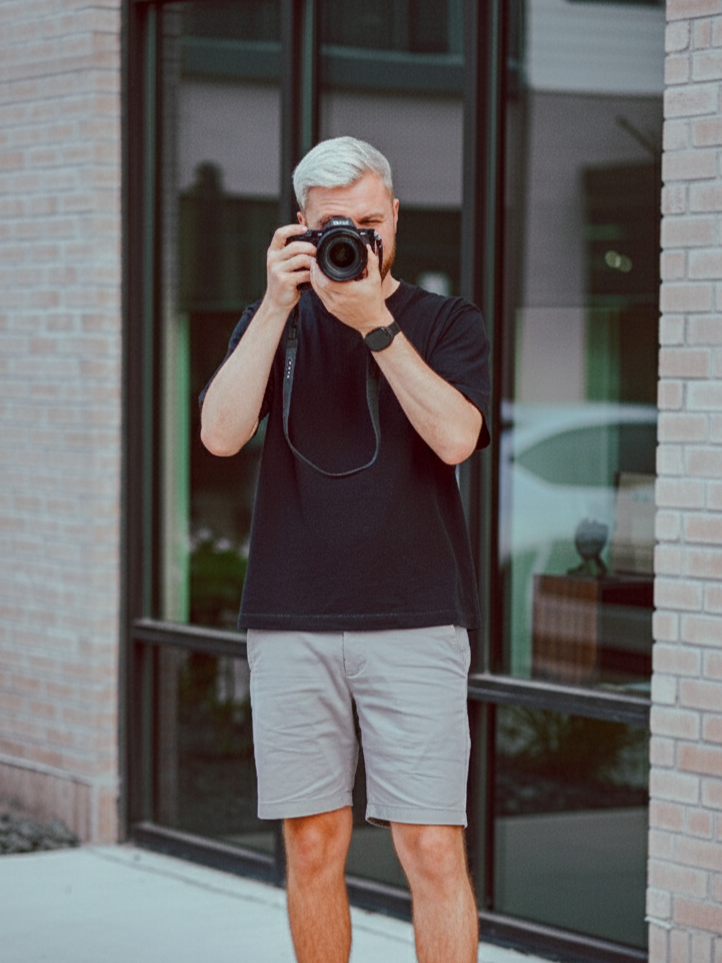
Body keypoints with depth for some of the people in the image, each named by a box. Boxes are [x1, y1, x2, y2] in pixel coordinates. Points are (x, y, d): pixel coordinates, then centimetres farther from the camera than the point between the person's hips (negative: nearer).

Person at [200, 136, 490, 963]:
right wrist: (278, 304, -10)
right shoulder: (275, 321, 12)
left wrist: (375, 322, -15)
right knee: (312, 846, 7)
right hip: (291, 622, 2)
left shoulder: (448, 322, 7)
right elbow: (221, 433, -5)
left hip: (415, 620, -2)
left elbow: (455, 436, -11)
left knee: (432, 849, -6)